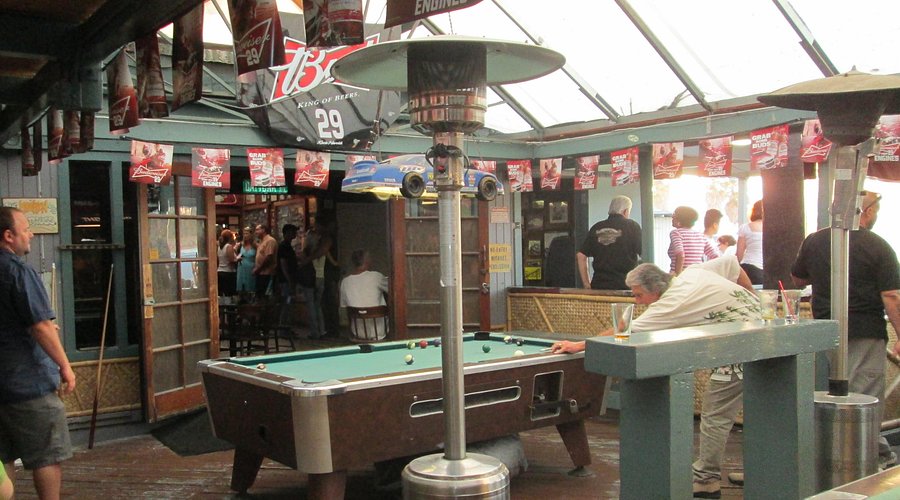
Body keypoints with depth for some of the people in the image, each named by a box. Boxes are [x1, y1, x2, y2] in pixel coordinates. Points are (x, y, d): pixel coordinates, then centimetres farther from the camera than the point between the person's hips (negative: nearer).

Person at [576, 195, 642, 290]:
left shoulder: (596, 228, 9)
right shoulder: (632, 226, -1)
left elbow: (581, 255, 8)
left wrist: (586, 283, 12)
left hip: (598, 286, 3)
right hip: (623, 286, -3)